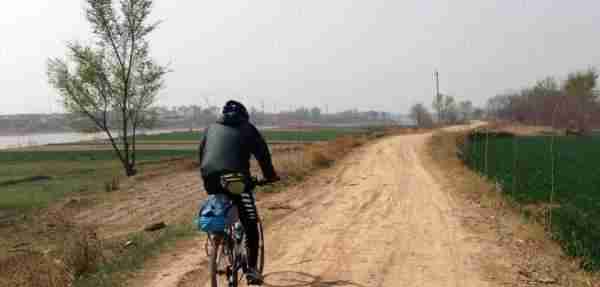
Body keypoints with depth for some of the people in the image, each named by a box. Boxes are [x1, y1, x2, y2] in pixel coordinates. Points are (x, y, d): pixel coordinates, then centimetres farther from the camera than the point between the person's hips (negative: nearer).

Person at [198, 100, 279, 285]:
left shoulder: (211, 128, 26)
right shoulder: (247, 128, 16)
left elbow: (201, 154, 28)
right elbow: (262, 153, 14)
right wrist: (270, 175, 26)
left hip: (210, 179, 4)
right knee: (250, 225, 5)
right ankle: (252, 269, 3)